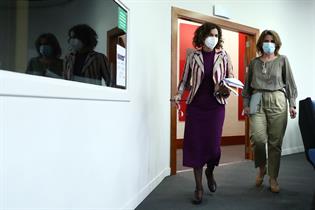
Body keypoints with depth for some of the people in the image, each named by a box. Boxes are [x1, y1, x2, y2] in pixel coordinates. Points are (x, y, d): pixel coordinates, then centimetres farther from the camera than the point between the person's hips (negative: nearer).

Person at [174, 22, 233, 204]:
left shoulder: (223, 56, 4)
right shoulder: (193, 56, 4)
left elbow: (231, 79, 8)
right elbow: (186, 79, 8)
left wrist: (226, 89, -12)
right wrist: (179, 94, -7)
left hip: (216, 106, 0)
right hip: (195, 106, 0)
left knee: (213, 145, -4)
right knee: (195, 145, 0)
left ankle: (210, 172, 31)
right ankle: (199, 187, 15)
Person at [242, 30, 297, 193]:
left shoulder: (282, 60, 9)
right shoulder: (254, 62, 13)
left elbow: (290, 83, 7)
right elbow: (248, 85, 14)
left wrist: (292, 104, 0)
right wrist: (246, 104, 7)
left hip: (277, 101, 0)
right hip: (257, 101, 1)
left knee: (275, 142, -1)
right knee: (258, 138, -16)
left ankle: (273, 178, 12)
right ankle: (261, 167, 13)